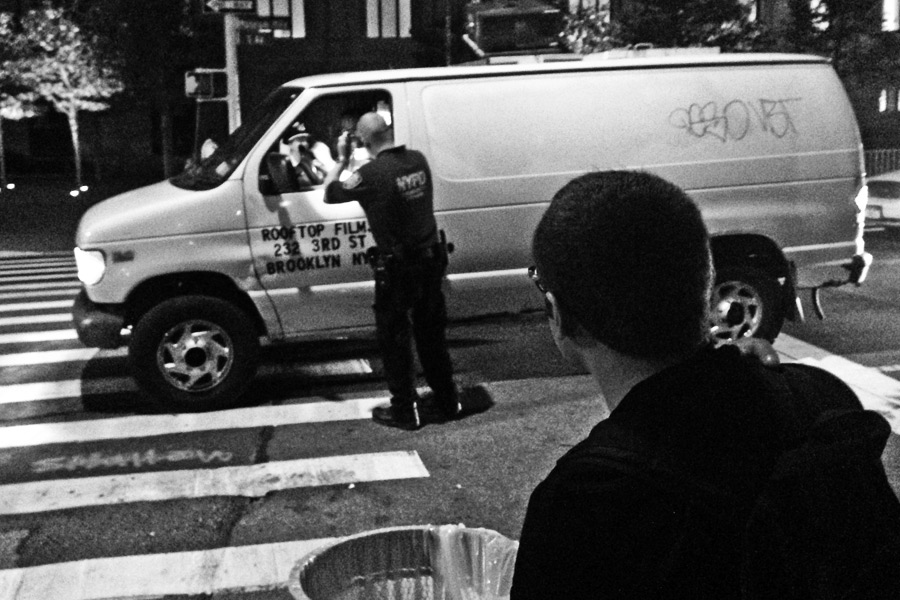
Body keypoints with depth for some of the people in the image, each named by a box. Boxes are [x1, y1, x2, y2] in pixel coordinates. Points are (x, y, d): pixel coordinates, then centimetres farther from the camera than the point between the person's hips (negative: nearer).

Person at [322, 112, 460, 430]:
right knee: (432, 333, 20)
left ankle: (405, 410, 15)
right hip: (430, 260, 6)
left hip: (397, 268, -6)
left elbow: (329, 194, -8)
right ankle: (448, 400, 30)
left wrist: (342, 160, 4)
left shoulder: (372, 173, -19)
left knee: (394, 338, 8)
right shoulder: (418, 160, -1)